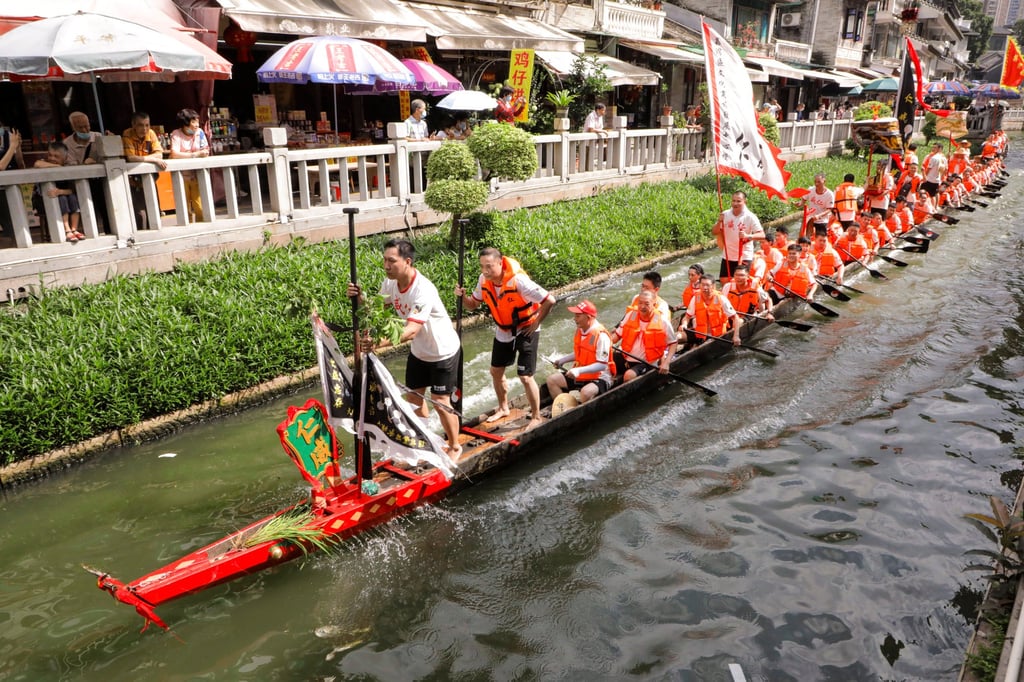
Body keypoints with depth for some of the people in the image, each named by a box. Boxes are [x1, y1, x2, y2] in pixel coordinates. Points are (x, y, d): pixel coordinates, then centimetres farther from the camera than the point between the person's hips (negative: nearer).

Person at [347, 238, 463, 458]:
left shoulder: (423, 290, -36)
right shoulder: (390, 282, -12)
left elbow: (411, 331, -43)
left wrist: (379, 342, -55)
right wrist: (360, 297, -19)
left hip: (443, 352, -7)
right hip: (418, 351, 7)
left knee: (441, 402, 1)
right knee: (414, 396, 15)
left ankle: (455, 446, 24)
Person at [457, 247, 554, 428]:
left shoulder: (518, 280, -32)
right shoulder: (484, 280, -12)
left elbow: (549, 300, -31)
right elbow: (473, 305, 1)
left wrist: (536, 323, -19)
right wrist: (463, 296, -21)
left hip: (525, 330, -7)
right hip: (503, 331, 7)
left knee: (525, 376, -6)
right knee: (496, 371, 15)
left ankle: (536, 417, 13)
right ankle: (503, 408, 38)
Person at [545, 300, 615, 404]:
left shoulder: (601, 336, -22)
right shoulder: (580, 330, 3)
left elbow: (602, 365, -25)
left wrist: (579, 370, -32)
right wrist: (562, 360, 10)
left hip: (599, 378, -8)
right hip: (579, 375, 9)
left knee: (585, 392, -38)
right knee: (552, 380, -2)